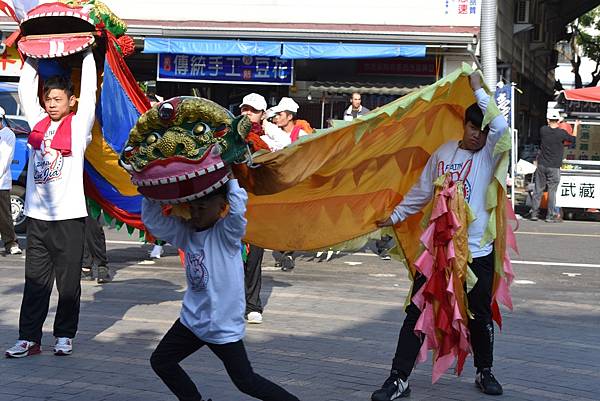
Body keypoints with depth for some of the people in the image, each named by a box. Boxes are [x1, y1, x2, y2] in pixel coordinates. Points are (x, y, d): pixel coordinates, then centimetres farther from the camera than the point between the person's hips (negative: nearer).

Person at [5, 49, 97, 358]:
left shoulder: (79, 125, 1)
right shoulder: (38, 122, 11)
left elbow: (89, 91, 0)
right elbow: (25, 89, 16)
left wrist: (87, 53, 7)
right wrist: (32, 56, 19)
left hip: (69, 215, -3)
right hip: (37, 215, 4)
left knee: (68, 282, 3)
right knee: (35, 281, 6)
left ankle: (65, 336, 16)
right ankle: (29, 338, 9)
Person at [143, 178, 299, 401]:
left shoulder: (226, 233, -14)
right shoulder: (186, 233, 3)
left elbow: (238, 208, -34)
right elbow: (152, 219, 0)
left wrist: (230, 179, -22)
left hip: (223, 325, -7)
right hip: (192, 319, 7)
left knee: (245, 381, -4)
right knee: (160, 362, 11)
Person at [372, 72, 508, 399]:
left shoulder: (488, 154, -2)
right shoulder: (444, 152, 6)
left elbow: (501, 125, -23)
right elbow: (422, 192, 16)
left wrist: (478, 89, -15)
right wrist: (394, 216, 19)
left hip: (476, 252, -2)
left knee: (480, 316, 12)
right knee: (417, 314, 0)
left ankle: (484, 372, 34)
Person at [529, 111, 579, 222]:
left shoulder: (543, 130, -5)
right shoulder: (562, 133, -11)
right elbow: (573, 139, 8)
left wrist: (555, 124, 30)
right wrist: (576, 127, 23)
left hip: (542, 165, 3)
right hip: (554, 167, -3)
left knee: (538, 190, 10)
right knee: (552, 191, 3)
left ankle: (534, 213, 14)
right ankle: (550, 215, 6)